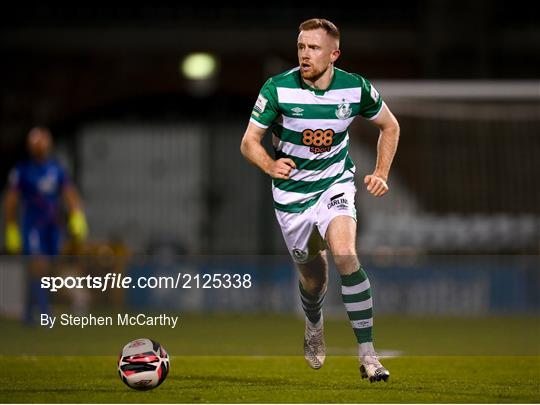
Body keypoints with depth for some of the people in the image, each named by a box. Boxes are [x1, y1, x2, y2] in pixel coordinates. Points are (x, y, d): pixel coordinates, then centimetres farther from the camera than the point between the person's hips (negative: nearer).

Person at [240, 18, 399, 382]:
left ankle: (368, 355, -21)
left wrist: (381, 174, -3)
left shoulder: (356, 88, -12)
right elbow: (249, 141, -10)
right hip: (292, 192, 1)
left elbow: (390, 126, 7)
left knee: (345, 255, -27)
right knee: (313, 276, 11)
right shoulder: (277, 89, -16)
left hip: (336, 184, -1)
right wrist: (270, 165, -31)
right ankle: (314, 326, 50)